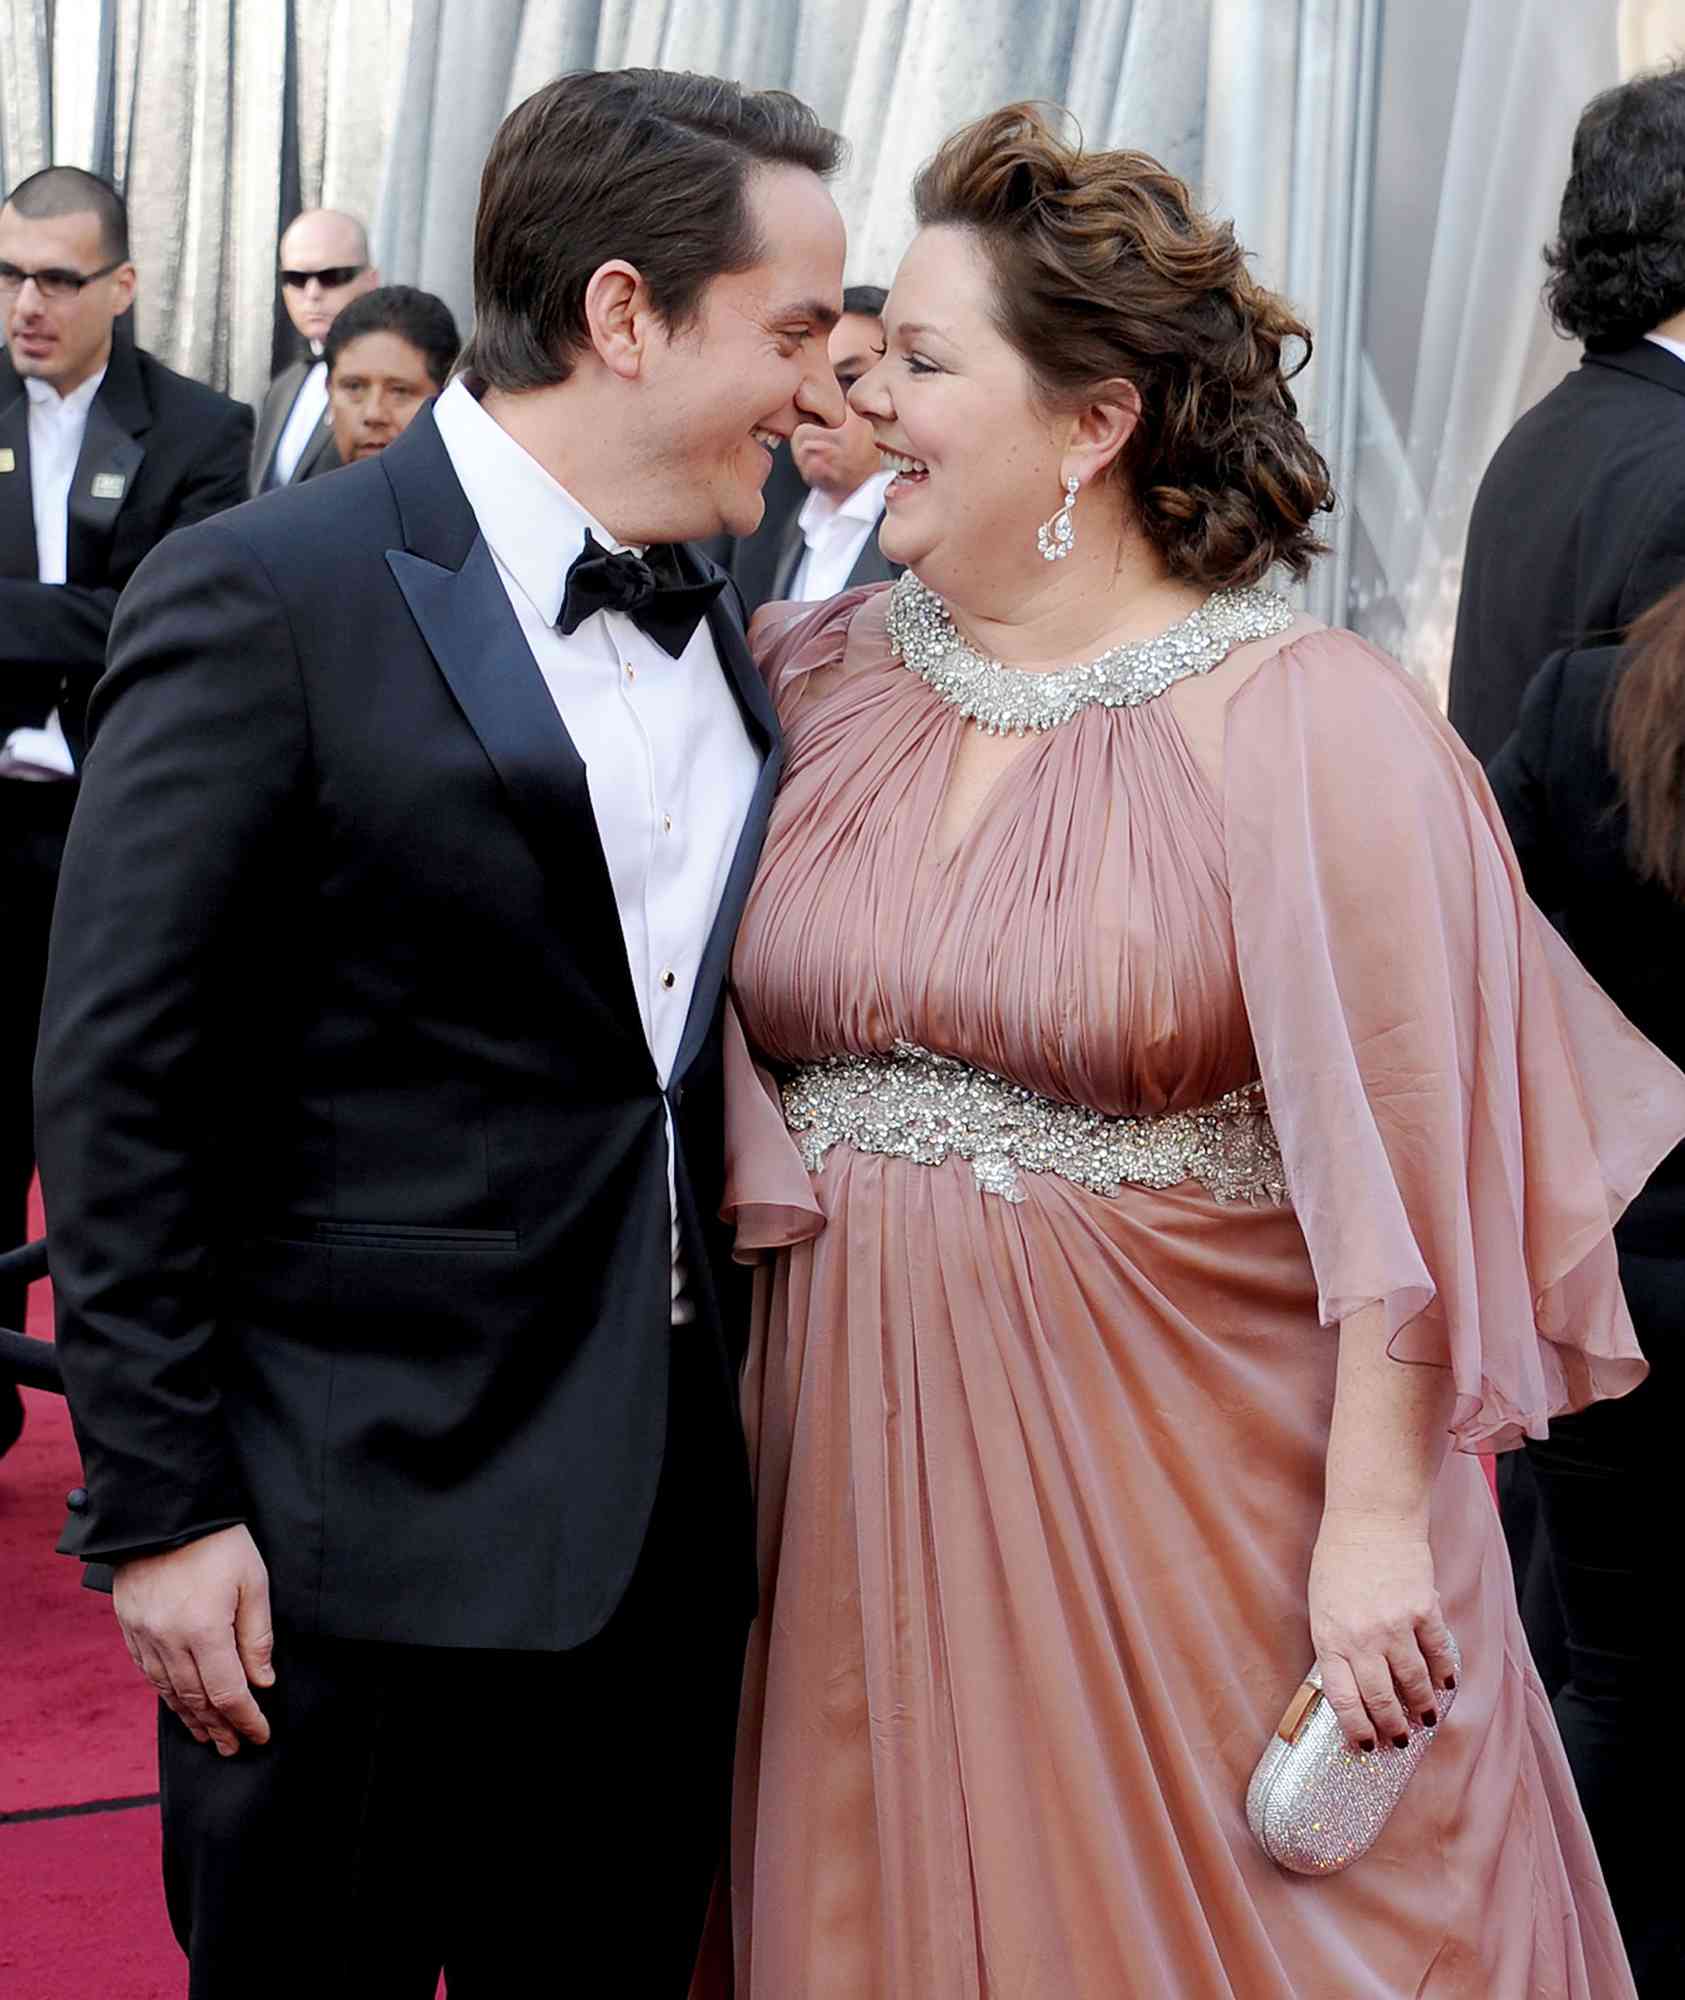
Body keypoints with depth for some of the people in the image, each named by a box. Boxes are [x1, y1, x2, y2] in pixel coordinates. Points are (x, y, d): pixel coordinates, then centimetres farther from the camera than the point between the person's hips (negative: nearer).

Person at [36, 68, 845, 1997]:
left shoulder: (709, 625, 9)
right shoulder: (268, 601, -12)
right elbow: (123, 1090, -12)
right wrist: (158, 1505, -13)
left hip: (670, 1529, 6)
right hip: (359, 1544, -6)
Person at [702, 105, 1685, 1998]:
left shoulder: (1308, 722, -10)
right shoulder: (815, 676, 5)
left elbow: (1408, 1162, -13)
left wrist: (1377, 1529, -15)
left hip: (1189, 1504, -4)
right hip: (864, 1473, 4)